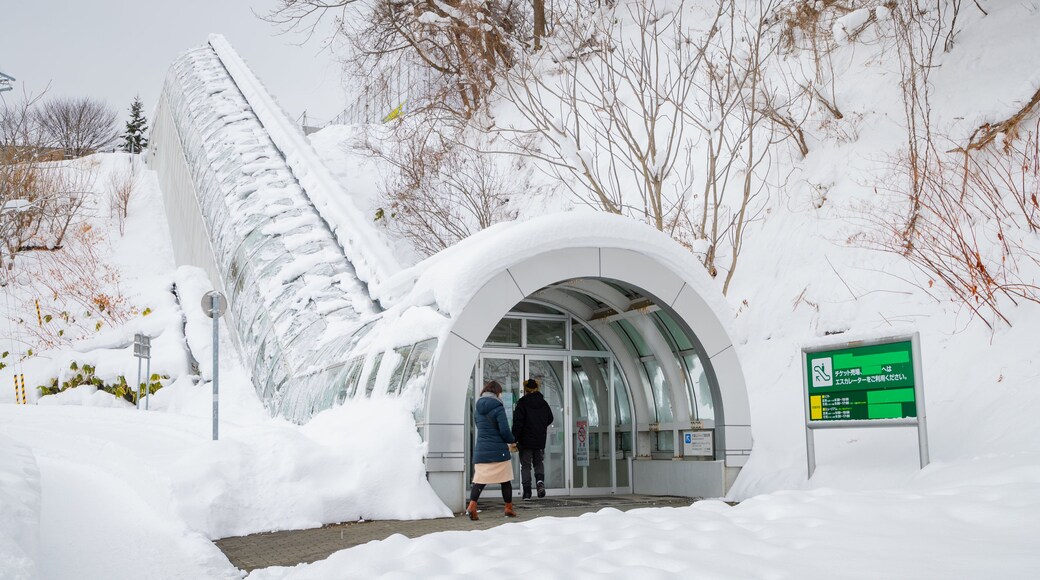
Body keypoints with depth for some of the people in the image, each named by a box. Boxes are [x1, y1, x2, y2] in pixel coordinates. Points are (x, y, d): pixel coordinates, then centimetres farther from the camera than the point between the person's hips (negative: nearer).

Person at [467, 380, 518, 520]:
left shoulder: (477, 410, 11)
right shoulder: (498, 408, -10)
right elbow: (504, 431, -15)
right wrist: (512, 441, 7)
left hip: (481, 450, 4)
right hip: (498, 451, -4)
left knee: (479, 479, 3)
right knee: (505, 480, 10)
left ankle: (472, 505, -17)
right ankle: (509, 509, 19)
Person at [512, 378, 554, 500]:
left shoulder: (522, 403, -10)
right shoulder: (543, 403, 5)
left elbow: (518, 423, -15)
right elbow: (550, 419, 17)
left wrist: (514, 439, -11)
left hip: (526, 441, -4)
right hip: (540, 440, 4)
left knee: (525, 466, 5)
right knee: (539, 463, 18)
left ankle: (527, 492, 3)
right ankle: (540, 481, -8)